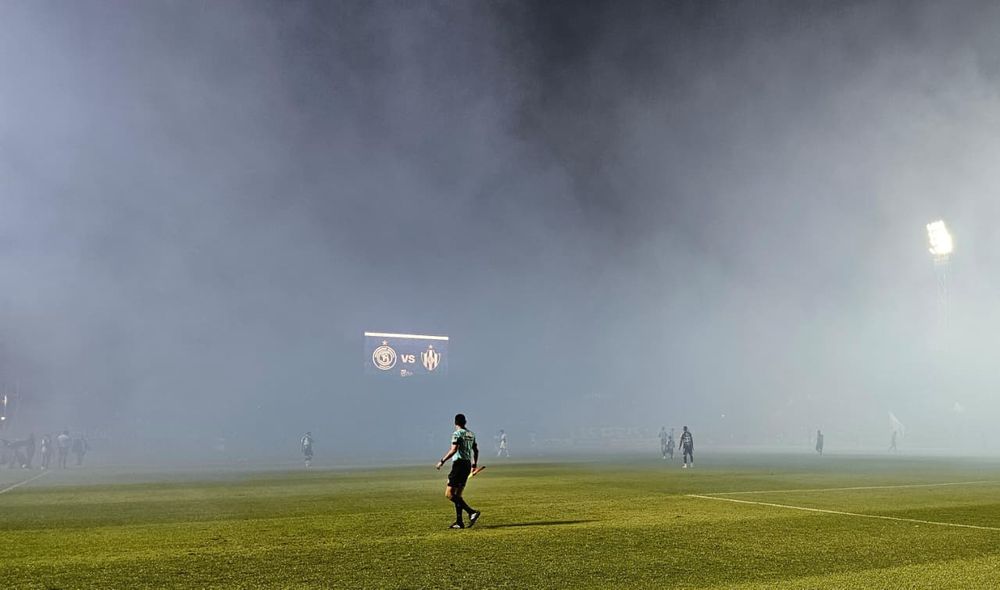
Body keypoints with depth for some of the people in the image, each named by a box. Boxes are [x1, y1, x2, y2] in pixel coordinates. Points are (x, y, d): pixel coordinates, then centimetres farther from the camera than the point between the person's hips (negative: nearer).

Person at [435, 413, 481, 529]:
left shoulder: (457, 433, -9)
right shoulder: (471, 434, 14)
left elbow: (453, 450, -19)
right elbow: (476, 450, 19)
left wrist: (442, 461, -14)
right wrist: (474, 464, 30)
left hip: (459, 464, -8)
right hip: (467, 465, 8)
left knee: (449, 494, -8)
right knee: (457, 495, 13)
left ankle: (472, 512, -18)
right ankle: (459, 522, 8)